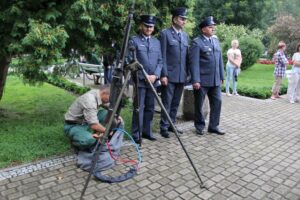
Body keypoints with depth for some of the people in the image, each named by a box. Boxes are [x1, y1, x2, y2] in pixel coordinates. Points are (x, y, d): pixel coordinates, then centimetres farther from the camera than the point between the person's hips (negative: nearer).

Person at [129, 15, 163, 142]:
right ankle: (136, 134, 5)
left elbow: (160, 61, 11)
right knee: (139, 108, -5)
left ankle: (147, 131, 19)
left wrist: (155, 75, -5)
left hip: (153, 80, 5)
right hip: (139, 80, -5)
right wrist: (144, 76, -11)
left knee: (150, 108, 8)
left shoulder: (157, 42, 15)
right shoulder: (134, 40, 1)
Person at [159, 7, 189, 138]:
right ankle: (164, 127, 10)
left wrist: (186, 74, 11)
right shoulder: (165, 33, -2)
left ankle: (171, 124, 23)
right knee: (167, 103, 0)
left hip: (181, 76, 6)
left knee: (176, 103, 11)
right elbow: (162, 56, -8)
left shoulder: (185, 36, 16)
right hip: (169, 75, -6)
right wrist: (163, 74, -13)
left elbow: (186, 57, 16)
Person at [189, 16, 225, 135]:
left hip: (215, 80, 6)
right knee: (199, 104, 6)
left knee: (217, 102, 6)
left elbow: (220, 60, 16)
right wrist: (195, 80, -18)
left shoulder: (216, 41, 15)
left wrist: (221, 76, 14)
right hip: (202, 80, -6)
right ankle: (200, 126, 22)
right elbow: (194, 63, -13)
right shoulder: (197, 42, -6)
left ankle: (213, 126, 19)